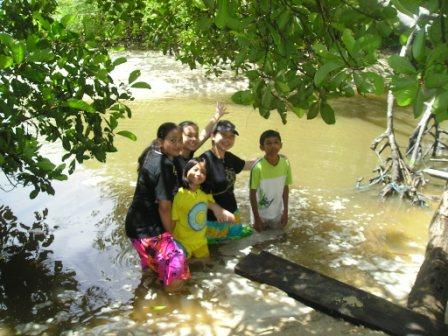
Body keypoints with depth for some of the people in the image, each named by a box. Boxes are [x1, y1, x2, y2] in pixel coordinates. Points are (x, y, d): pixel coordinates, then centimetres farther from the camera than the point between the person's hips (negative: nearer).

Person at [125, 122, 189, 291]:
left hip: (138, 222, 10)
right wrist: (171, 233, -9)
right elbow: (164, 207, -20)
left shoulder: (151, 153, 3)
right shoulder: (164, 166, -23)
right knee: (176, 262, -16)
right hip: (147, 227, -10)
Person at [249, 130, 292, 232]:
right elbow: (252, 194, -16)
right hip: (260, 214, -3)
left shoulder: (285, 163, -14)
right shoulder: (258, 167, -25)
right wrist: (256, 218, -13)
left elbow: (285, 188, -1)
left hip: (277, 213, 3)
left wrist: (285, 211, 2)